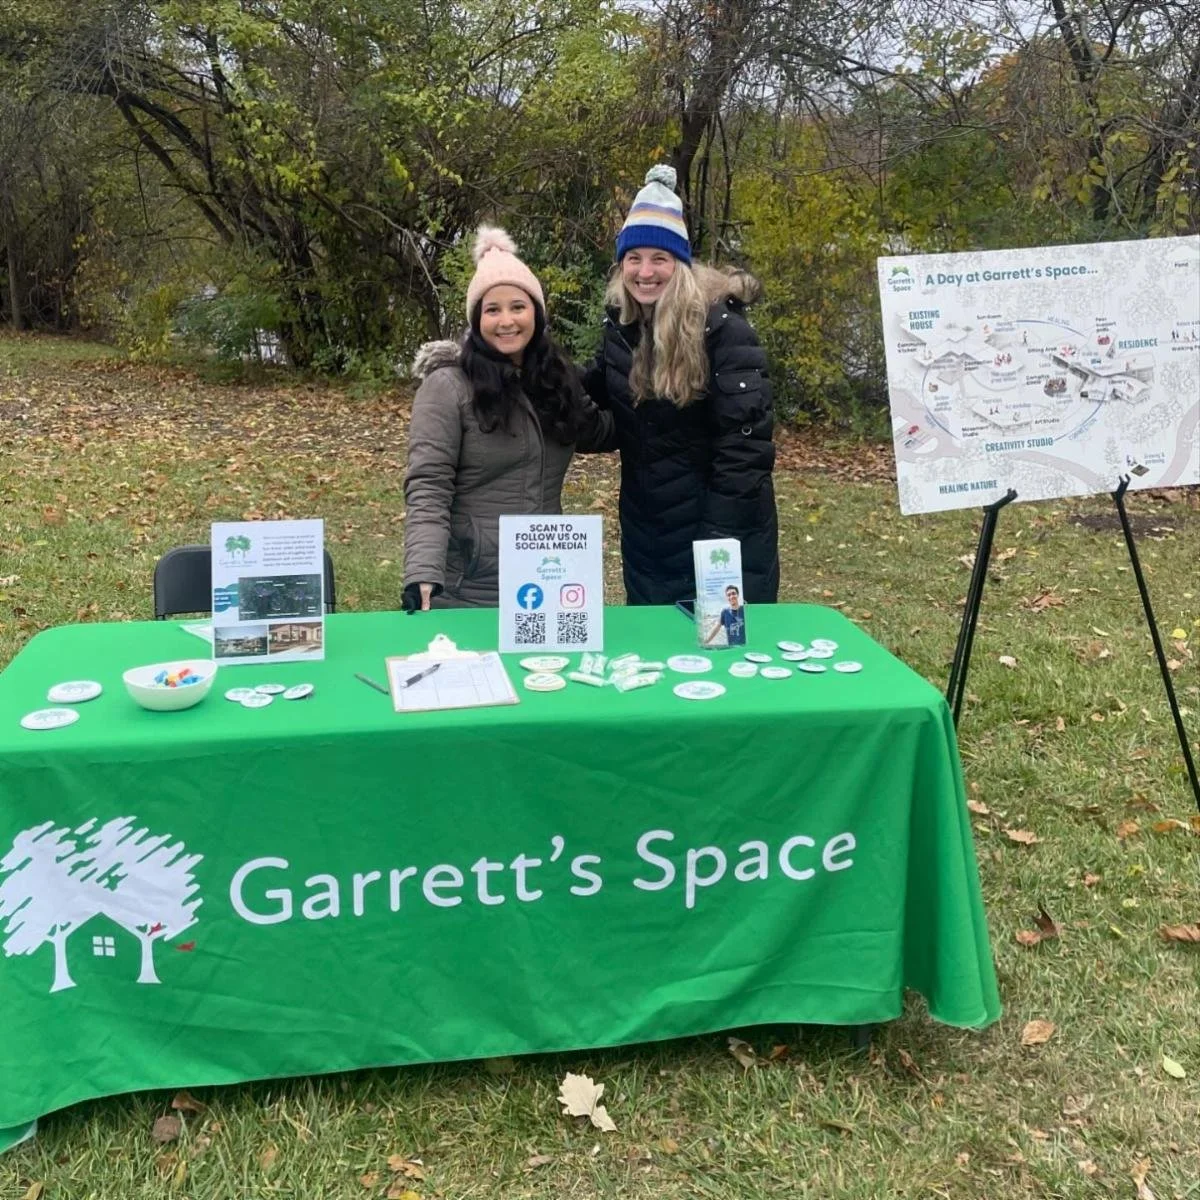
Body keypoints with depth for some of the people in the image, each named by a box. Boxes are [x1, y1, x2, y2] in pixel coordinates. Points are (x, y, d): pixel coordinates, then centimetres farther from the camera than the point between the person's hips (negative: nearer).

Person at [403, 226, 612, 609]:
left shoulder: (557, 379, 7)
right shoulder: (448, 385, -10)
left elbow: (596, 432, 22)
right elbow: (427, 490, -16)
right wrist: (424, 576, -28)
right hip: (467, 589, -5)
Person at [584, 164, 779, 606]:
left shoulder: (718, 323, -16)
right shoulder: (620, 324, 3)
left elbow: (746, 435, -20)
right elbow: (595, 393, 17)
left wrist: (722, 533, -24)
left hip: (720, 521, -6)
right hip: (646, 525, 6)